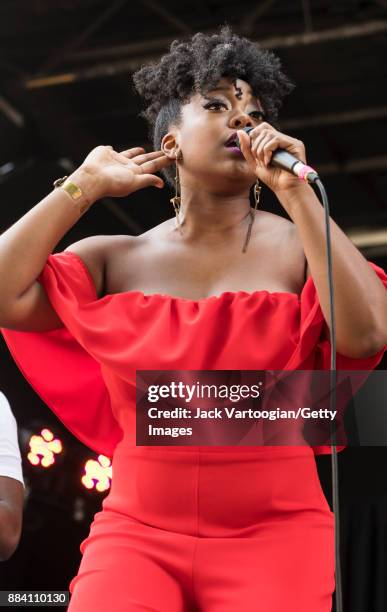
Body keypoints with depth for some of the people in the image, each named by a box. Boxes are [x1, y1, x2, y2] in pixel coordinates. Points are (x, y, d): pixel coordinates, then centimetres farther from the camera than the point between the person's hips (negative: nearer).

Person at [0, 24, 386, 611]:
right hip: (137, 534, 1)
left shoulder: (300, 248, 2)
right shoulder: (115, 260, 8)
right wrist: (84, 185, 4)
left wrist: (296, 191, -13)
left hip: (274, 537, -1)